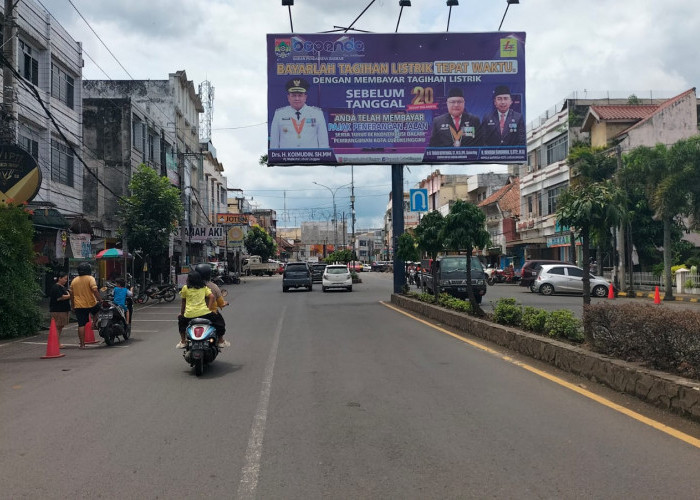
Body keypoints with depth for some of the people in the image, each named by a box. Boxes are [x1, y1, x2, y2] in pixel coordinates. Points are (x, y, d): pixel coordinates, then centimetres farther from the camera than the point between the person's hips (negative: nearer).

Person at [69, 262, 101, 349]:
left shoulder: (74, 281, 9)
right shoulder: (90, 278, -6)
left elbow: (72, 295, 14)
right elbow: (95, 291, -18)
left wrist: (72, 306, 21)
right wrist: (100, 300, -14)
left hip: (79, 306, 3)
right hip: (91, 304, -3)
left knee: (81, 325, 4)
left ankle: (82, 344, 5)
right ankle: (94, 322, 15)